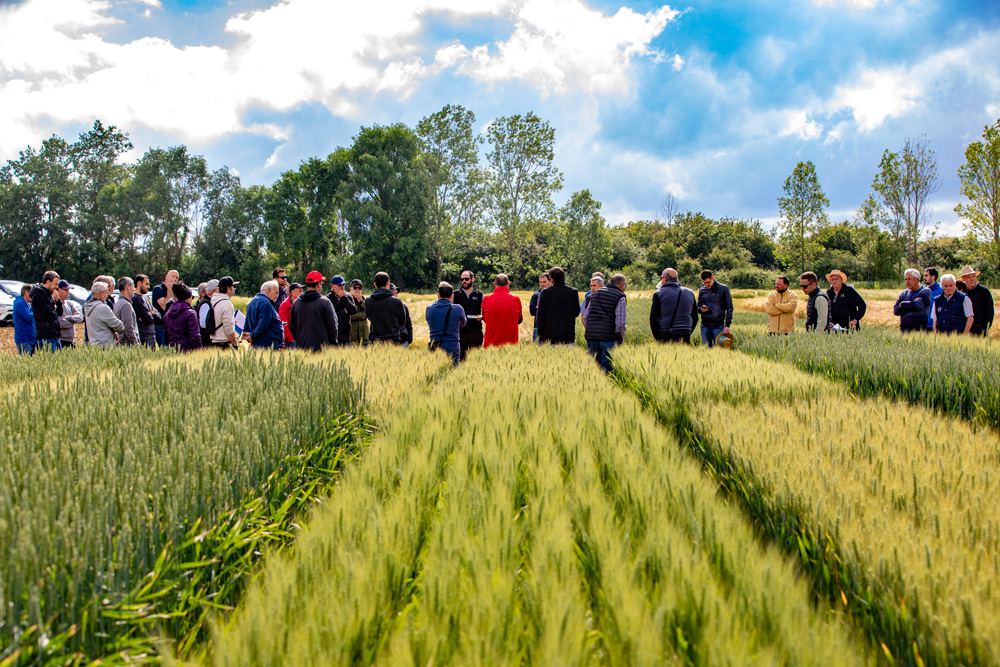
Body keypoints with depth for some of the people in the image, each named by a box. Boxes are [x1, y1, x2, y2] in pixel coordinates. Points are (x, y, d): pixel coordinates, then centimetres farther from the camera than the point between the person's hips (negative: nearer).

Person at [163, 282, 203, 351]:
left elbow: (165, 338, 18)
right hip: (187, 350, -6)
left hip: (172, 351, 6)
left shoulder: (167, 314, 13)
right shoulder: (190, 313, -8)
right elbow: (195, 336, -13)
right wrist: (199, 350, -5)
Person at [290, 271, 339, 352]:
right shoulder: (325, 302, -7)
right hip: (321, 347, -4)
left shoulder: (296, 303, 6)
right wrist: (333, 343, 8)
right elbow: (332, 326, -4)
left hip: (301, 347, 4)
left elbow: (292, 327, 13)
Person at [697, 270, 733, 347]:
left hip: (718, 326, -3)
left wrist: (727, 325, -5)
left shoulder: (723, 289, 1)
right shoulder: (702, 290, 10)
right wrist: (701, 309, -6)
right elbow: (698, 307, 19)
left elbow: (729, 308, 2)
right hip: (705, 326, 3)